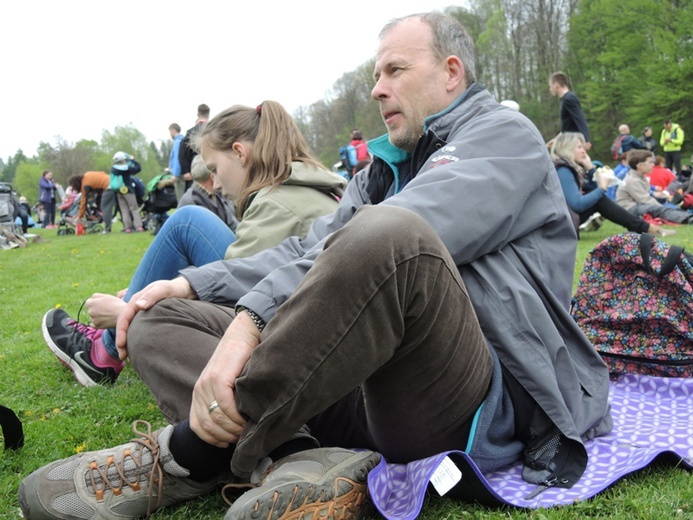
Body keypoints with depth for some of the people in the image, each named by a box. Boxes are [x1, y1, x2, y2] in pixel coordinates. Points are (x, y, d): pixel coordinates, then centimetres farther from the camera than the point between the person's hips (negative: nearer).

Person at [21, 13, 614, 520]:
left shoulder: (504, 135, 1)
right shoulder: (386, 164, 27)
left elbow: (390, 241, -18)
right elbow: (312, 251, 19)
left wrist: (254, 314, -29)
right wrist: (192, 284, 5)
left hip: (473, 403, -8)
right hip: (364, 391, 8)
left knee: (387, 232, -38)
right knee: (160, 320, 4)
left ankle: (189, 458, -23)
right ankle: (299, 461, -23)